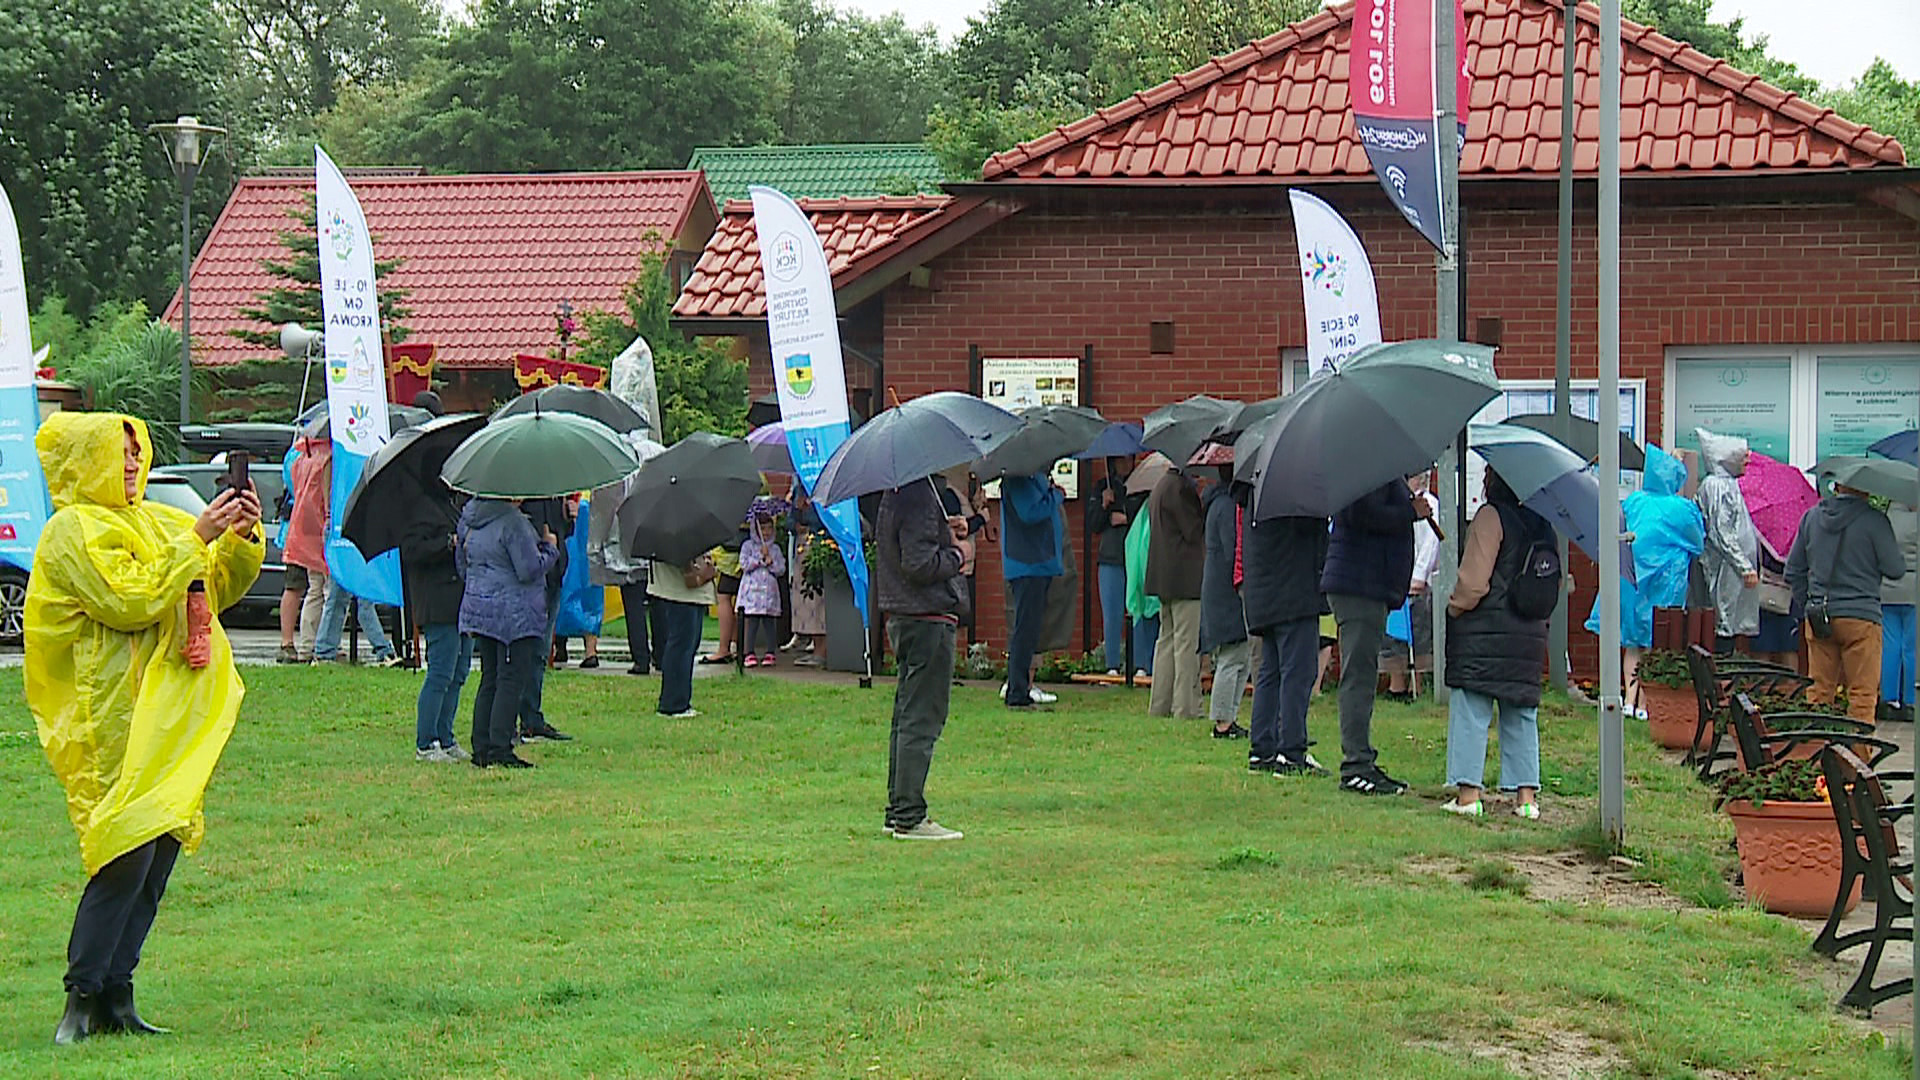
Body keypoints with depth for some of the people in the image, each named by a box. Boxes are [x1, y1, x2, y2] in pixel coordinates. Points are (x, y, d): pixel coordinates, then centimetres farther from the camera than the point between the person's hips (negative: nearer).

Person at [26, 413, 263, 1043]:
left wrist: (241, 539, 6)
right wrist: (196, 538, -15)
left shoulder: (150, 521, 20)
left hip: (167, 718, 8)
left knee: (160, 848, 5)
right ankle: (84, 997, -7)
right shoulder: (74, 531, -6)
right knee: (128, 853, -14)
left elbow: (216, 589, 24)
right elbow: (133, 599, -17)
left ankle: (115, 996, 9)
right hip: (111, 719, -8)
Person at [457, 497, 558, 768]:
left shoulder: (469, 517, 9)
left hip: (477, 607, 8)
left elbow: (462, 566, 16)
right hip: (513, 613, -8)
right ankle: (500, 748, -6)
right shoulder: (512, 522, -17)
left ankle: (482, 748, 13)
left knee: (489, 679, 13)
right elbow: (529, 569, -17)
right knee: (512, 680, -4)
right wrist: (550, 548, -1)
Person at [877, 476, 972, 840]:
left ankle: (899, 809, 21)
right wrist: (958, 554, -8)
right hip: (929, 619, -10)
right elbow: (919, 564, -23)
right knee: (922, 720, -7)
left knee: (907, 717, 15)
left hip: (902, 618, 10)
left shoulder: (894, 494, 13)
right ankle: (909, 817, -6)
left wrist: (947, 537, 13)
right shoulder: (919, 496, -18)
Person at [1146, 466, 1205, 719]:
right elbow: (1194, 531, -15)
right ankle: (1186, 706, -6)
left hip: (1164, 577, 10)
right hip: (1186, 578, -10)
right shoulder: (1181, 487, -15)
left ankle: (1160, 705, 16)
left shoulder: (1160, 487, 16)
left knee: (1167, 640, 13)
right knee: (1188, 641, -6)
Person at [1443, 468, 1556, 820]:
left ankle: (1468, 793, -5)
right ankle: (1526, 796, 9)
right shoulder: (1541, 524, 11)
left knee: (1471, 710, -2)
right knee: (1522, 714, 11)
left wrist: (1455, 608, 0)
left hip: (1485, 630, -7)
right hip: (1531, 633, 7)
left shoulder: (1491, 516, -10)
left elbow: (1474, 580, -14)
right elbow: (1554, 583, 16)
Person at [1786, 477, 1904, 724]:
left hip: (1817, 617, 5)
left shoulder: (1812, 517, 7)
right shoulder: (1873, 521, -9)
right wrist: (1898, 551, 15)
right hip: (1860, 616, -5)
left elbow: (1794, 571, 13)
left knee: (1819, 690, 10)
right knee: (1863, 694, 0)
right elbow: (1895, 570, -5)